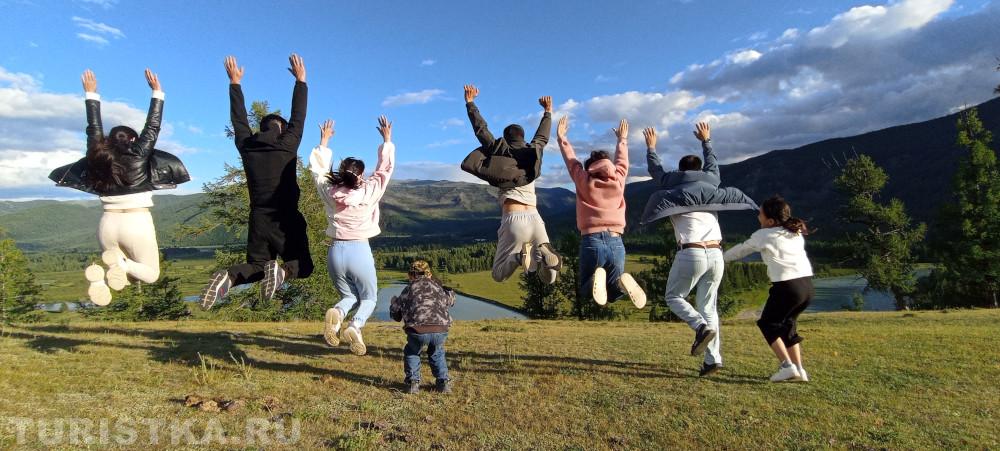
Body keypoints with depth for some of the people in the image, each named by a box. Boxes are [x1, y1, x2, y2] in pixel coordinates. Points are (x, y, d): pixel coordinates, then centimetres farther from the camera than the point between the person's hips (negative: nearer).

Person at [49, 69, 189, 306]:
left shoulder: (99, 157, 6)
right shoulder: (138, 156, -4)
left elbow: (94, 128, 17)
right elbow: (152, 128, 1)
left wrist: (91, 94, 25)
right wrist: (157, 92, 3)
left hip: (108, 224, 4)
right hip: (137, 223, -4)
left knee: (119, 271, 20)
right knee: (151, 274, 10)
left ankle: (101, 273, -17)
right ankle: (120, 263, -22)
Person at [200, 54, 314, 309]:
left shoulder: (246, 146, 6)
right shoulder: (288, 144, -4)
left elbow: (238, 119, 20)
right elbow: (298, 117, 6)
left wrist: (235, 83, 29)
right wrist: (300, 81, 14)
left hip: (258, 221, 4)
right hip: (286, 220, -3)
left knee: (257, 265, 18)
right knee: (303, 266, 10)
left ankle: (228, 277, -16)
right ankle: (281, 272, -25)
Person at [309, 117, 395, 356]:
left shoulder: (330, 192, 0)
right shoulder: (369, 192, -8)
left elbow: (318, 168, 16)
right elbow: (385, 168, 2)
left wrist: (324, 141, 25)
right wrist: (387, 141, 11)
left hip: (335, 251, 3)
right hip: (359, 251, -3)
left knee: (349, 297, 22)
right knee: (369, 298, 16)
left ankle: (336, 314, -14)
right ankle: (355, 327, -16)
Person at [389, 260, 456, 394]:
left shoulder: (409, 288, 17)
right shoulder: (437, 286, 23)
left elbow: (395, 314, 22)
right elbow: (450, 299, 39)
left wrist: (394, 301, 43)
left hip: (418, 331, -2)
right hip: (440, 330, 2)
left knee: (411, 353, 30)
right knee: (437, 354, 33)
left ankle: (413, 383, 23)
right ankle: (443, 382, 24)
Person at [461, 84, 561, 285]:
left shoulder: (499, 150, 10)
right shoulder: (532, 151, 17)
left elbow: (481, 129, 19)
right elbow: (543, 136, 36)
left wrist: (470, 103, 30)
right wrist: (547, 112, 50)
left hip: (512, 220, -2)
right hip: (534, 218, 2)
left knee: (499, 275, 12)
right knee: (549, 278, 11)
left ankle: (520, 255, -20)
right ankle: (544, 253, -23)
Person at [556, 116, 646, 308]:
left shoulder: (584, 181, 5)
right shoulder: (618, 180, 9)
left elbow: (571, 160, 19)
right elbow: (622, 160, 28)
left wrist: (561, 137, 34)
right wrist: (622, 139, 46)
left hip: (591, 242, -2)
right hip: (616, 242, 2)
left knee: (585, 290, 14)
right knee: (612, 294, 17)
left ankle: (596, 278, -21)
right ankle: (622, 281, -18)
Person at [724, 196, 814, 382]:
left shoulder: (763, 235, -1)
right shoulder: (796, 233, 15)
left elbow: (741, 249, 11)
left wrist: (722, 257, 25)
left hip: (787, 287, -7)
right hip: (807, 284, 7)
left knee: (767, 323, 12)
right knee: (787, 324, 22)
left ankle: (787, 366, 0)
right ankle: (798, 369, 18)